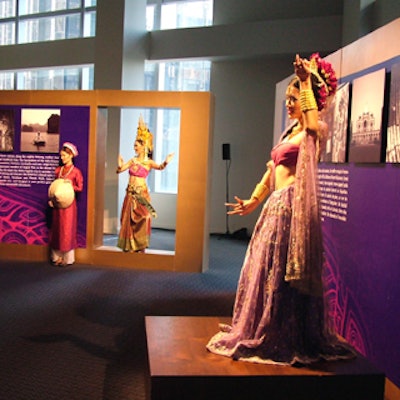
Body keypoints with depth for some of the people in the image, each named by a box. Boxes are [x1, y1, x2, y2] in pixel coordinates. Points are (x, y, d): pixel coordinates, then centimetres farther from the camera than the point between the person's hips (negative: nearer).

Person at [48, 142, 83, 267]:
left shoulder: (76, 171, -5)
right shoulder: (58, 170, 10)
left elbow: (80, 187, -6)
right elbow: (54, 186, 12)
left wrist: (69, 186, -17)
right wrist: (51, 198, 1)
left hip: (68, 202, -5)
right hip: (57, 202, 5)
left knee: (67, 230, -1)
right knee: (57, 229, 7)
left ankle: (67, 258, 5)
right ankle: (57, 256, 14)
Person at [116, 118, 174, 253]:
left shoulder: (149, 162, -4)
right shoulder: (133, 160, 9)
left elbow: (159, 167, -22)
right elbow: (119, 170, 7)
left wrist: (165, 162, -43)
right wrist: (120, 165, -16)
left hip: (141, 193, -4)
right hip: (131, 193, 4)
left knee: (142, 219, -4)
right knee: (129, 219, 6)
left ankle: (140, 246, 8)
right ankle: (131, 246, 15)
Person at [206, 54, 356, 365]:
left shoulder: (314, 132, -7)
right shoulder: (290, 131, 19)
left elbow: (312, 121, -34)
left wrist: (306, 82, -31)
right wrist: (253, 201, 19)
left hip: (292, 206, -9)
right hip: (276, 205, 9)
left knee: (283, 272, -3)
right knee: (266, 269, 15)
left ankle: (284, 339, 11)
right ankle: (262, 333, 29)